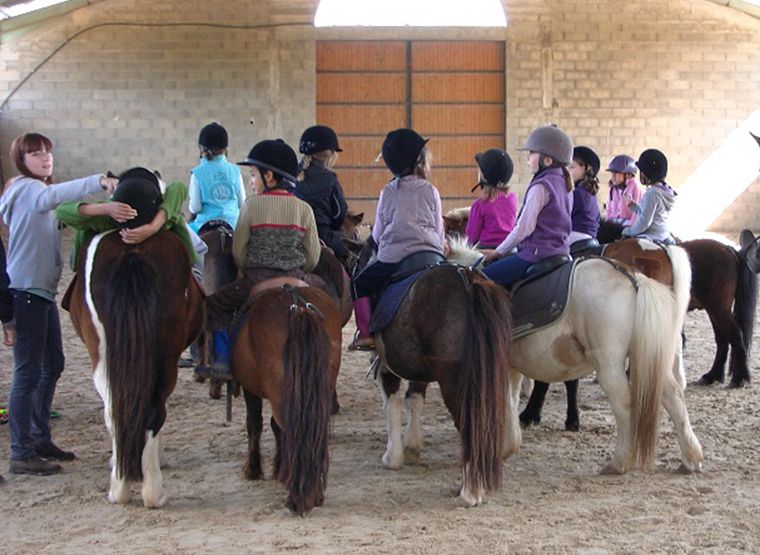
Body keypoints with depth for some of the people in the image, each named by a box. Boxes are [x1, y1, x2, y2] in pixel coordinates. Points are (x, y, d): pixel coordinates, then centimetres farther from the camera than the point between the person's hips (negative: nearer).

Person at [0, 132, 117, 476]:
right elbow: (51, 196, -35)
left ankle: (40, 439, 28)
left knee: (53, 365, 17)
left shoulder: (37, 191, 21)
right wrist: (97, 182, -47)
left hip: (43, 291, 10)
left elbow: (62, 212, 10)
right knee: (28, 371, -8)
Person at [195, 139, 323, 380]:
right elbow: (313, 258, 4)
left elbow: (238, 251, -2)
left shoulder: (252, 205, -5)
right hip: (297, 278, 3)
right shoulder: (304, 209, 3)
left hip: (257, 279, -3)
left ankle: (222, 362, 2)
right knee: (322, 288, 32)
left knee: (215, 305, 14)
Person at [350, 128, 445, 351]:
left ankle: (365, 333, 3)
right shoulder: (431, 191, 6)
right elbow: (439, 230, 10)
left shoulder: (388, 192, 6)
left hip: (392, 257, -1)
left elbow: (377, 233, 10)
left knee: (360, 283, 16)